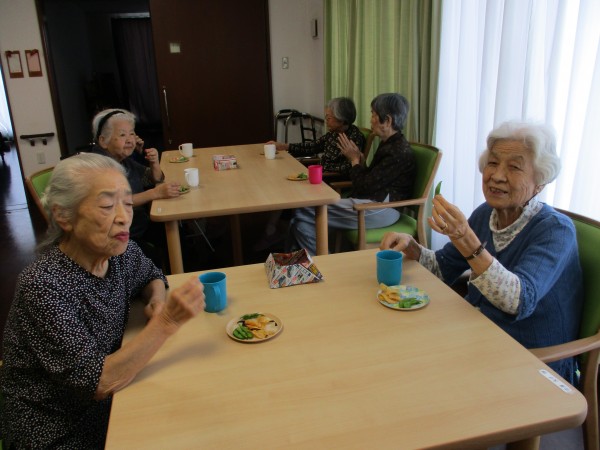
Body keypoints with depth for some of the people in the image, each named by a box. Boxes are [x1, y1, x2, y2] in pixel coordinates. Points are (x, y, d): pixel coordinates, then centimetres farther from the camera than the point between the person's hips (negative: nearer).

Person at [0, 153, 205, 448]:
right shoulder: (42, 285, -27)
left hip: (109, 404, 6)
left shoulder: (120, 252, -9)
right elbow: (98, 383, -27)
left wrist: (157, 299, -9)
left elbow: (151, 276, 13)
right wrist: (167, 322, -33)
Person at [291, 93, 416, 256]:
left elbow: (366, 186, -15)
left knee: (303, 213, -15)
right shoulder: (389, 144, 17)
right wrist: (358, 160, 4)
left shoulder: (400, 152, -14)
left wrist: (355, 160, 1)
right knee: (302, 222, -4)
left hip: (381, 210, -10)